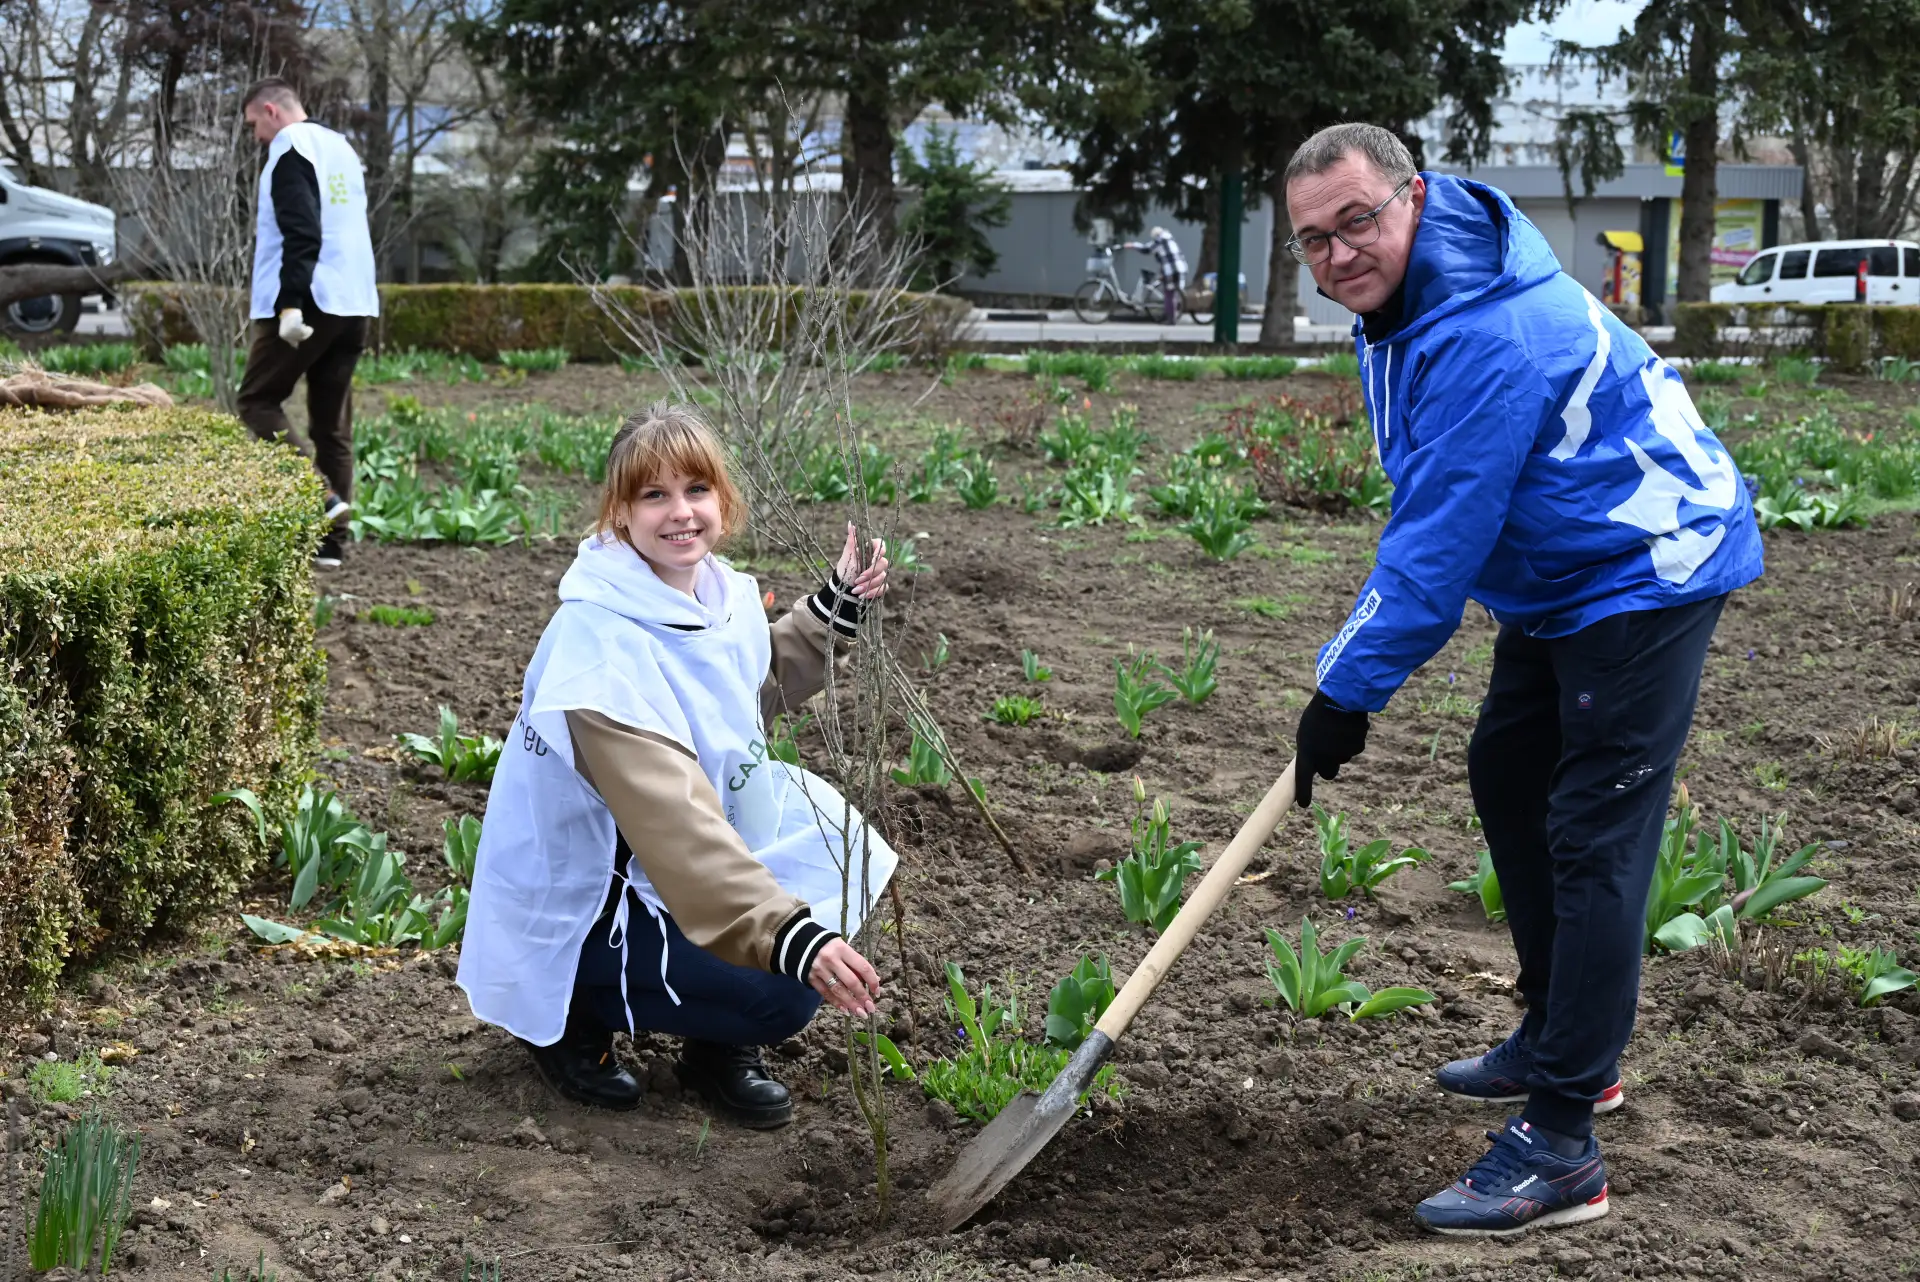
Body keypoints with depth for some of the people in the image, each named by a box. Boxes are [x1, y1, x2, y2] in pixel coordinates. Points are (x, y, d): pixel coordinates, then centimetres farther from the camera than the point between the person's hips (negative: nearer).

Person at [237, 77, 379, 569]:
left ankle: (320, 494, -16)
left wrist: (290, 303, -22)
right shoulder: (341, 147, 19)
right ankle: (330, 541, 8)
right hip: (354, 303, 8)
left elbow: (302, 232, -19)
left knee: (257, 401, 2)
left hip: (307, 304, -8)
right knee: (332, 419, 9)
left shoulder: (290, 150, -8)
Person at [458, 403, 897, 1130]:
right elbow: (678, 828, -37)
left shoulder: (718, 594, -2)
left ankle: (722, 1050, 9)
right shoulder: (601, 648, -29)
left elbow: (758, 691, 21)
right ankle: (574, 1016, 2)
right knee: (781, 991, -22)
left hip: (659, 872, 9)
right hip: (574, 912, -9)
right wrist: (793, 938, -45)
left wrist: (838, 609, 8)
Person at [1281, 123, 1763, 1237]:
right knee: (1507, 775, 19)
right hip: (1558, 576, 11)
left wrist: (1349, 694, -20)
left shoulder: (1487, 335, -30)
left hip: (1647, 571, -11)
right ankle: (1564, 1041, 34)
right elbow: (1432, 514, 17)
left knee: (1593, 841, -13)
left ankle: (1560, 1145, -12)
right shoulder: (1402, 297, 3)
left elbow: (1437, 543, -28)